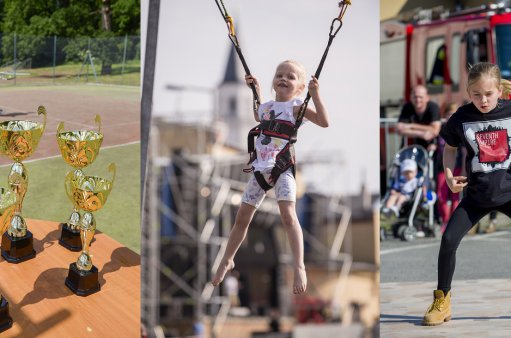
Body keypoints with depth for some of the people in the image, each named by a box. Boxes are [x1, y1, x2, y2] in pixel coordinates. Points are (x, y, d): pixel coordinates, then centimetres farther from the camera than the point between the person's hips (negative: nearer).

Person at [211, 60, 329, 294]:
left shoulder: (296, 107, -4)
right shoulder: (265, 107, 15)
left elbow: (323, 122, -15)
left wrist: (315, 95, -21)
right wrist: (255, 90, 30)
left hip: (283, 167, -6)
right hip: (261, 167, 6)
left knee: (288, 214, -23)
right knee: (242, 217, 13)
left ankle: (300, 267, -20)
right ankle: (227, 261, 31)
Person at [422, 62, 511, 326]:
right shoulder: (462, 117, -6)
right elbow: (449, 148, 11)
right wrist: (449, 176, -3)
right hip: (477, 194, 1)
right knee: (449, 239, -10)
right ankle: (442, 300, 8)